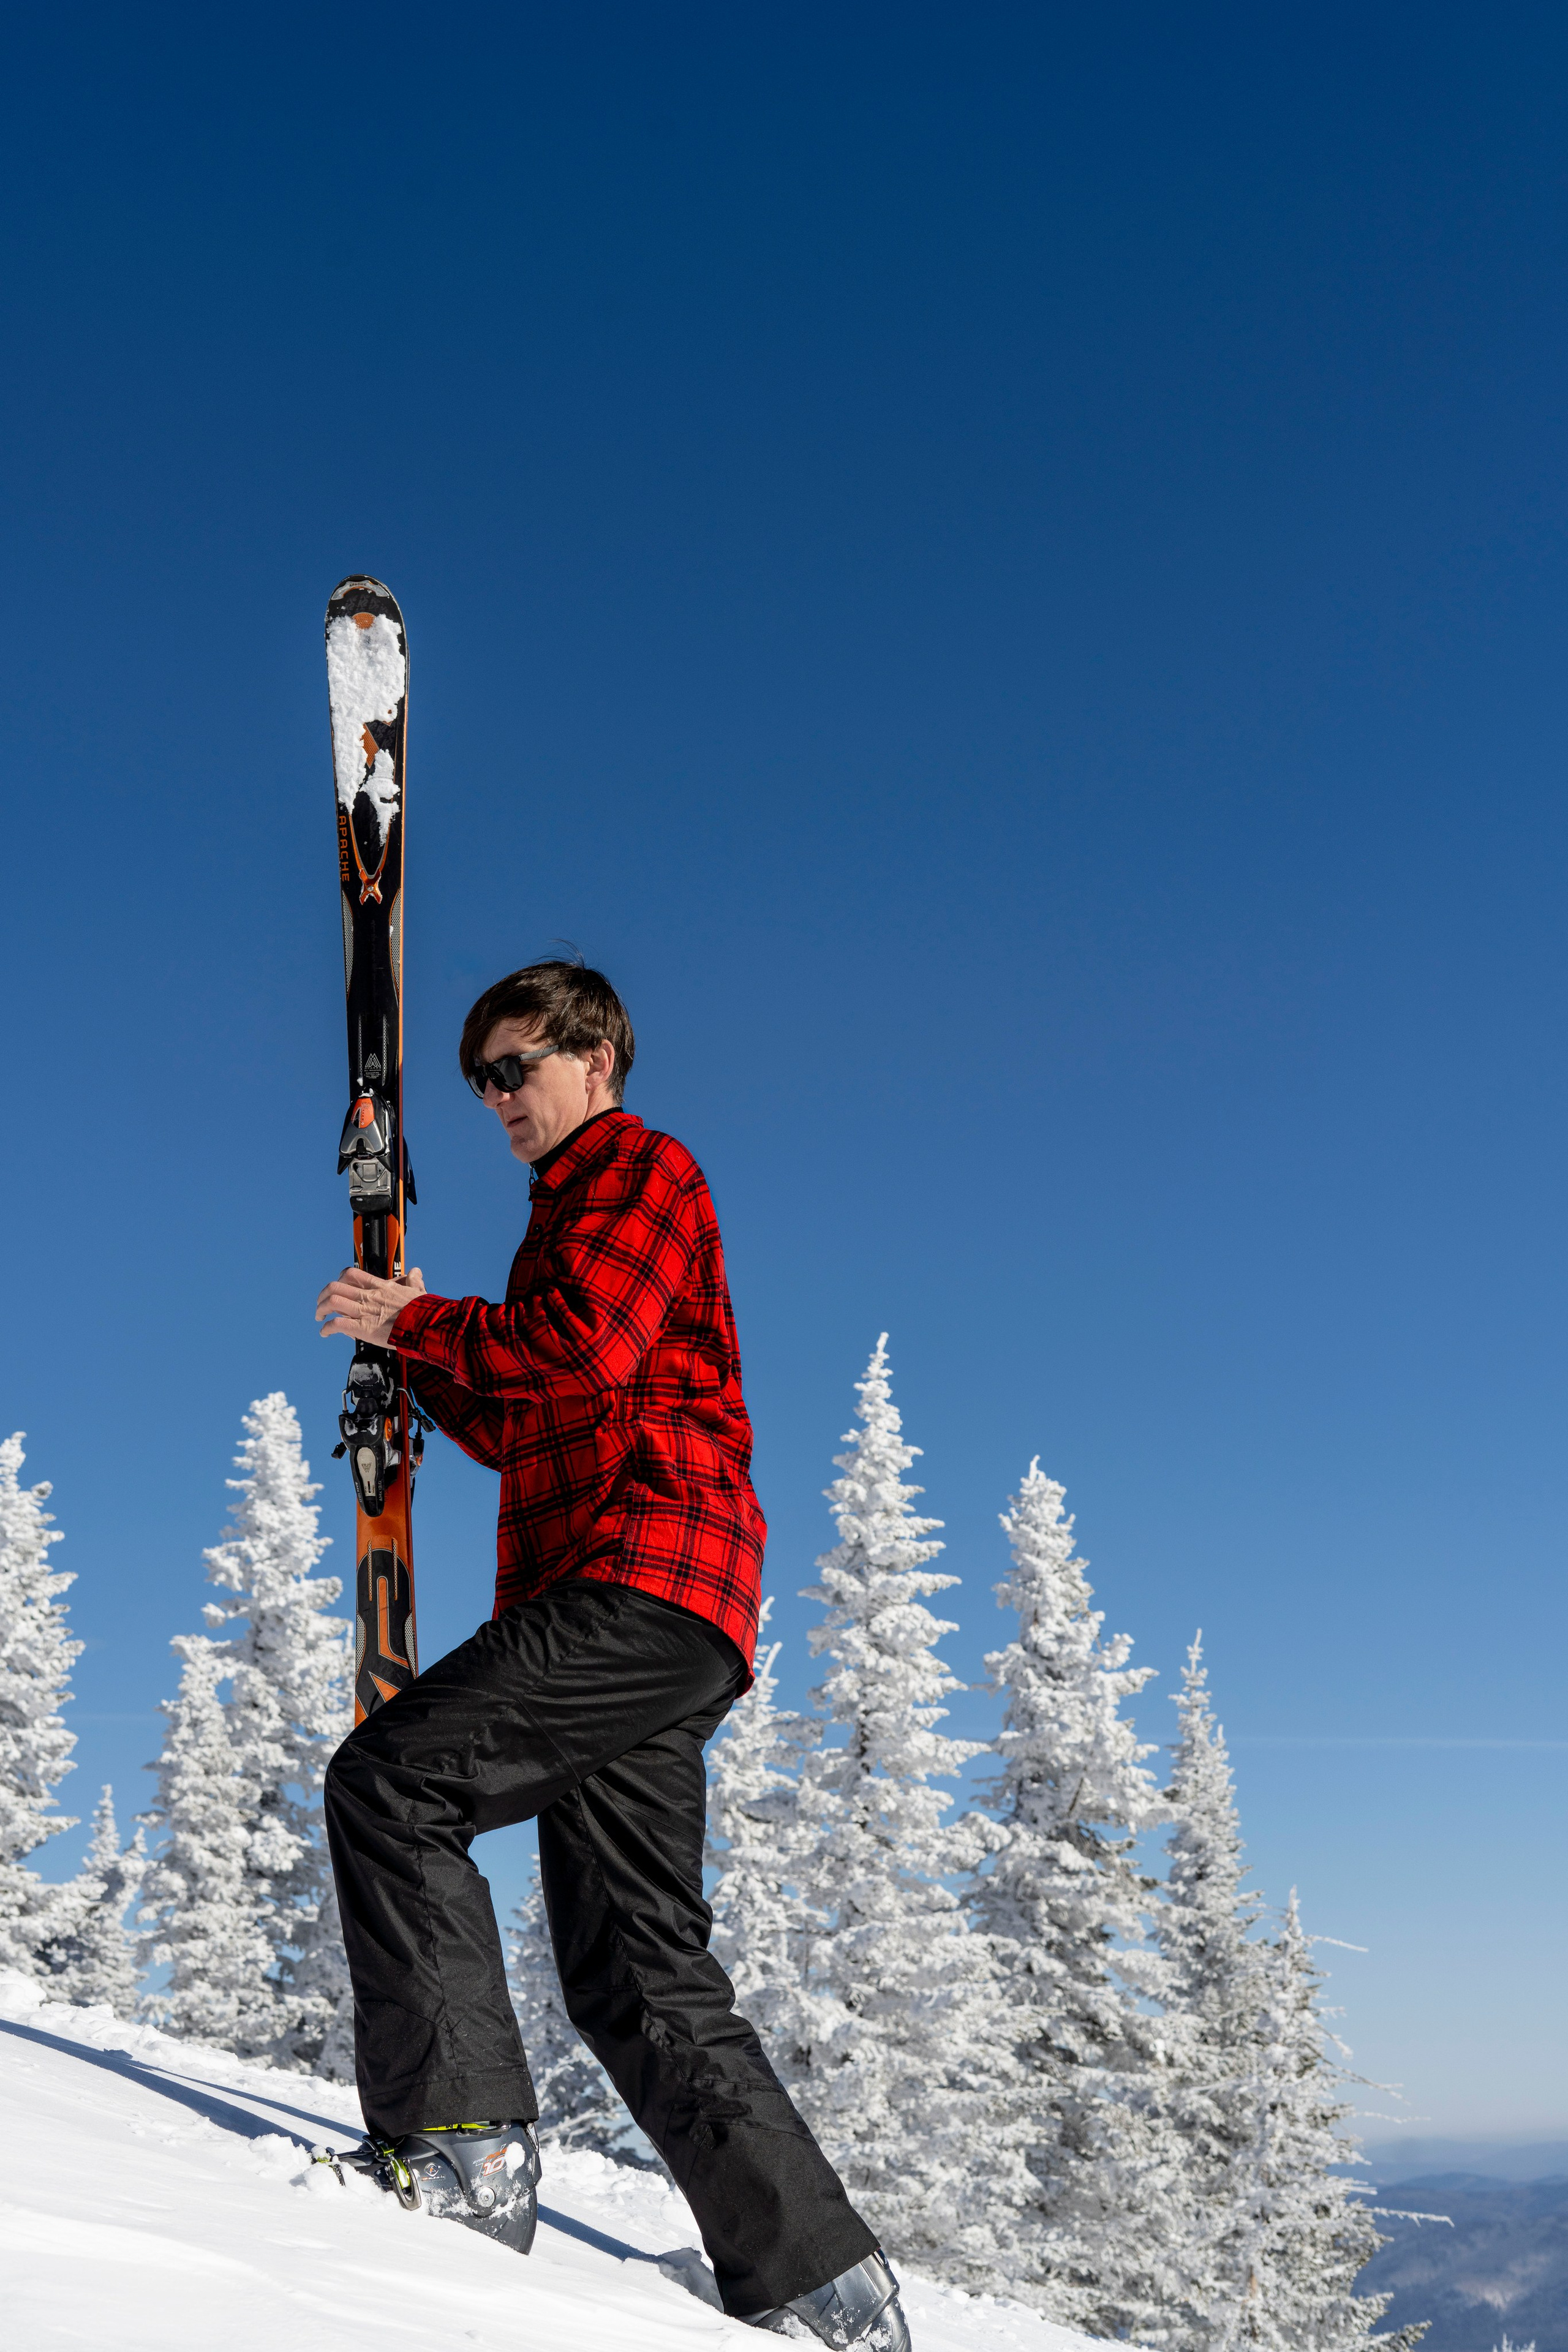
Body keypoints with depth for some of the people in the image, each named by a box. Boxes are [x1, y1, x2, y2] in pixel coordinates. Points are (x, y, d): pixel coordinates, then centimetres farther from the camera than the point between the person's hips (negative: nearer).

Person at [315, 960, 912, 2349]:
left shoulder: (643, 1169, 4)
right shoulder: (570, 1218, 31)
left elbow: (583, 1348, -14)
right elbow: (516, 1429, 29)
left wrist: (421, 1323, -2)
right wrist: (420, 1348, 16)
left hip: (646, 1575, -10)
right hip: (618, 1610, 10)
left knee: (389, 1779, -18)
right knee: (636, 1977, 6)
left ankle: (460, 2143, -19)